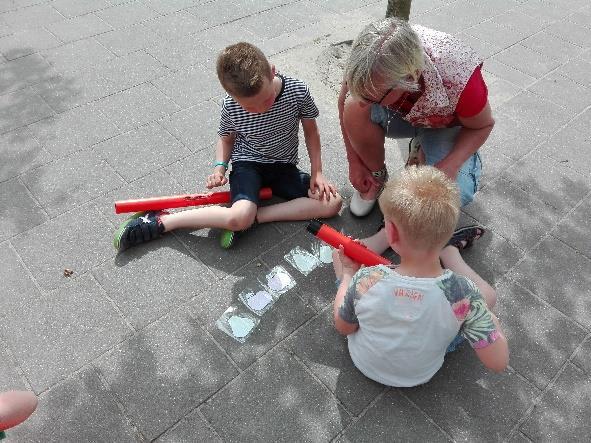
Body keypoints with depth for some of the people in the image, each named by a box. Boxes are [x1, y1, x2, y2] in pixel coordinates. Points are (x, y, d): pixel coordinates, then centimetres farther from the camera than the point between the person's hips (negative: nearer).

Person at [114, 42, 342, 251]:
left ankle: (254, 215, -20)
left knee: (333, 202, -17)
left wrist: (317, 172, -9)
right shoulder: (230, 106, -18)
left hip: (284, 167, 4)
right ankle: (159, 222, -17)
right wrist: (220, 166, -15)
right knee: (239, 218, -32)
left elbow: (310, 130, -3)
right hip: (247, 163, -3)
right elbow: (227, 138, 3)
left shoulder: (298, 91, -19)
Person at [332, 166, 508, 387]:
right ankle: (449, 249, 30)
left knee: (340, 253, 8)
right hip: (421, 376, 0)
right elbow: (499, 362, -26)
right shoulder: (463, 293, -38)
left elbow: (343, 327, -16)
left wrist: (348, 273, -4)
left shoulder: (366, 280, -37)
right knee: (486, 295, 8)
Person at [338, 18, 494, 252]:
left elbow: (483, 125, -19)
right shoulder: (367, 61, -33)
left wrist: (448, 167, -34)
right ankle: (377, 177, -4)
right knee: (354, 108, -32)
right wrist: (355, 163, -10)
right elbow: (345, 101, -13)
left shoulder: (459, 82, -41)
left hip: (446, 125, -2)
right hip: (401, 112, 2)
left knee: (456, 193, -28)